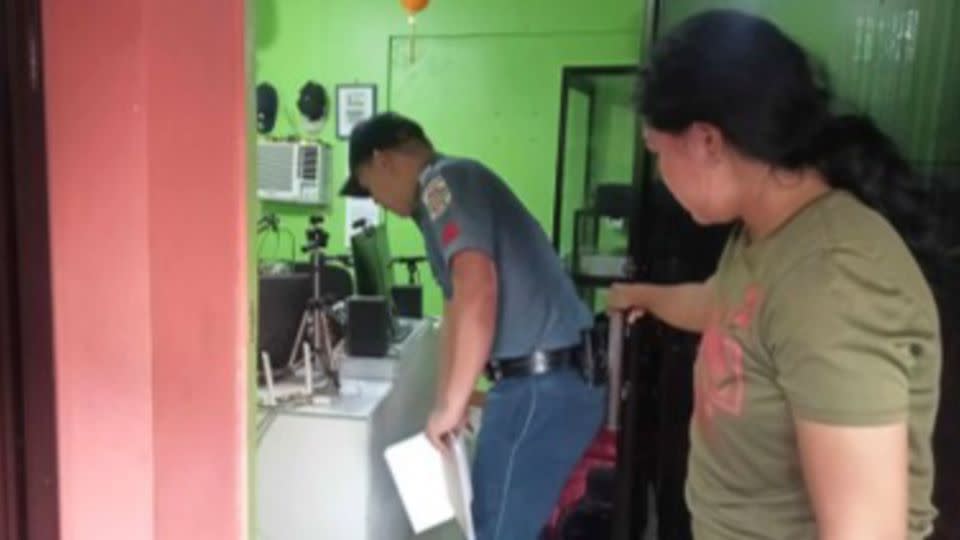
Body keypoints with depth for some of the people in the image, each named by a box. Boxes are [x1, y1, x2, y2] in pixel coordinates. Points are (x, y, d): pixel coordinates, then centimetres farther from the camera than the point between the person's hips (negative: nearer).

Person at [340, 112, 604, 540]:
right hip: (552, 380, 10)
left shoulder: (444, 182, -11)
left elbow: (477, 290, -25)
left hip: (540, 387, -10)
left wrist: (451, 405, -17)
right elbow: (460, 307, 24)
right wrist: (446, 405, 25)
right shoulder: (446, 192, 20)